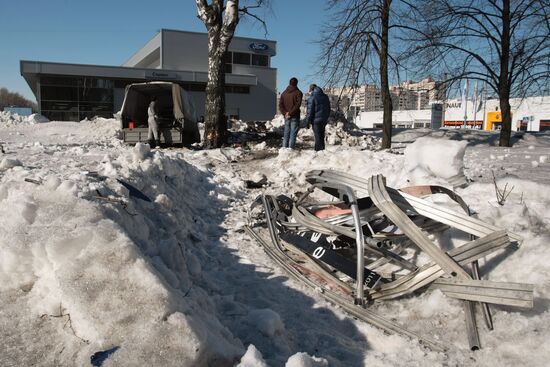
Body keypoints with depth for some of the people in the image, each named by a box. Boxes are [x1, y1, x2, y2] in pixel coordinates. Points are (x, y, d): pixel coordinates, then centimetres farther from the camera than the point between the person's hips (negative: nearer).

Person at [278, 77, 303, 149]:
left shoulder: (284, 93, 10)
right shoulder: (298, 93, -5)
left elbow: (280, 105, 4)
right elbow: (297, 105, -15)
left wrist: (285, 113, -3)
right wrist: (290, 113, -13)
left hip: (286, 117, 5)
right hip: (295, 116, -5)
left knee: (286, 133, 11)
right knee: (293, 133, -4)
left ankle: (284, 147, 11)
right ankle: (291, 148, -8)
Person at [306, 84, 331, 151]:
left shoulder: (312, 98, -11)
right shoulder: (325, 97, 11)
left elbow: (310, 111, -13)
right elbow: (329, 109, 18)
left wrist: (308, 121, -7)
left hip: (316, 120, -7)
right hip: (324, 120, 7)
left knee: (318, 137, -3)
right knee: (322, 137, 16)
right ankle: (322, 150, 21)